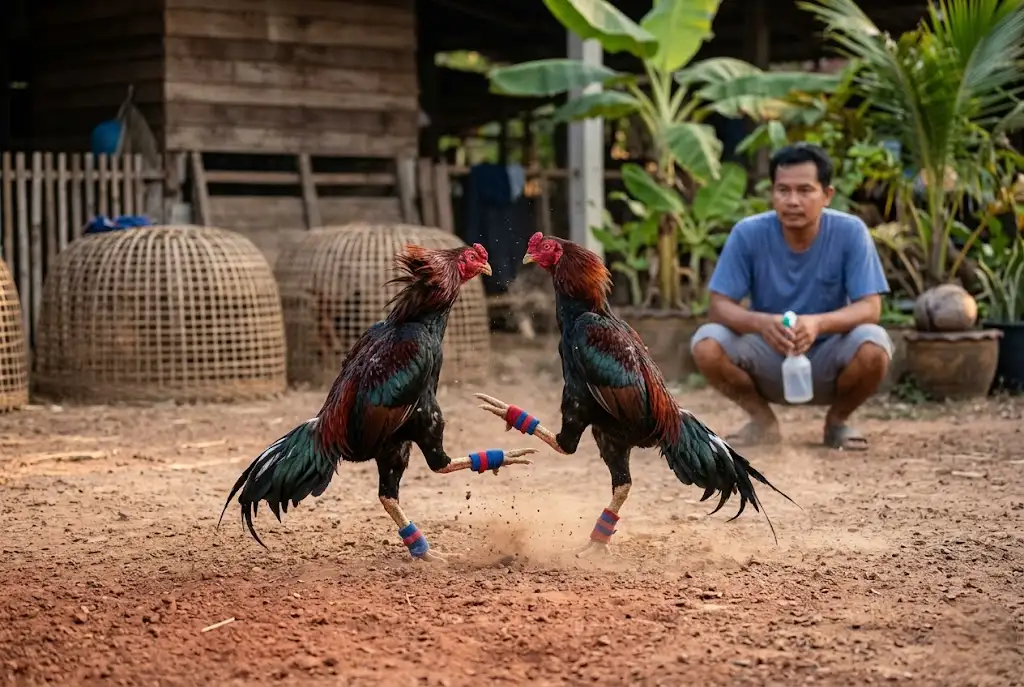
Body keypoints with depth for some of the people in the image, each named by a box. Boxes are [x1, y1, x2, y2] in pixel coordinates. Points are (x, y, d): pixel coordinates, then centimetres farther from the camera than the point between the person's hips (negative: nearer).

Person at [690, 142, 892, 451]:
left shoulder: (850, 232, -16)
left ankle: (837, 421, 1)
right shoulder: (748, 234, -14)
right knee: (706, 346, -27)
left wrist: (818, 323, -40)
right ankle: (763, 421, 2)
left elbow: (869, 308, -19)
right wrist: (761, 322, -38)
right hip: (769, 360, 1)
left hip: (828, 360, -1)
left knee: (873, 349, -32)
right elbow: (720, 306, -15)